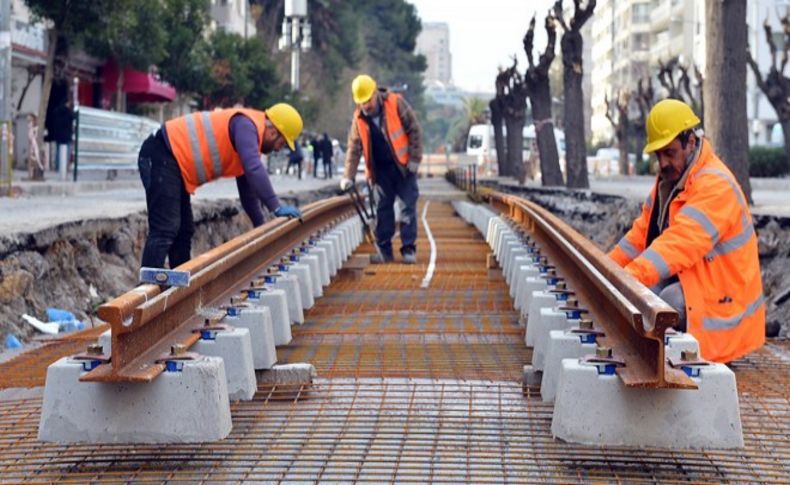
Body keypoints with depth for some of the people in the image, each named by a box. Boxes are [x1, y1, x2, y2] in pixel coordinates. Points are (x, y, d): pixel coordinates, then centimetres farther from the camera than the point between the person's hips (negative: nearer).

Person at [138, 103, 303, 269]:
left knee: (184, 231, 14)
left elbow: (248, 188, 28)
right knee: (165, 231, -18)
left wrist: (261, 226, 28)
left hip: (172, 159, 11)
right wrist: (276, 207, -23)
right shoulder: (246, 125, -13)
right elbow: (254, 170, -27)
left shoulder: (251, 138, 18)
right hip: (162, 157, -11)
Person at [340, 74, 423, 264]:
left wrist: (414, 159, -11)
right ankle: (384, 250, 13)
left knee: (408, 206, -4)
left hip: (403, 165, -3)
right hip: (381, 169, 3)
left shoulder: (396, 103, -12)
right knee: (382, 208, 6)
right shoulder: (359, 117, -1)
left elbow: (414, 130, -8)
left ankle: (408, 248, 0)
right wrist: (348, 176, -6)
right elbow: (354, 148, 1)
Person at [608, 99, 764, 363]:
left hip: (717, 297, -8)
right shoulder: (670, 178, 10)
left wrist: (628, 279, -43)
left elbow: (680, 242, -34)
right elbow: (643, 231, 9)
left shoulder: (716, 185, -22)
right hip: (682, 281, 8)